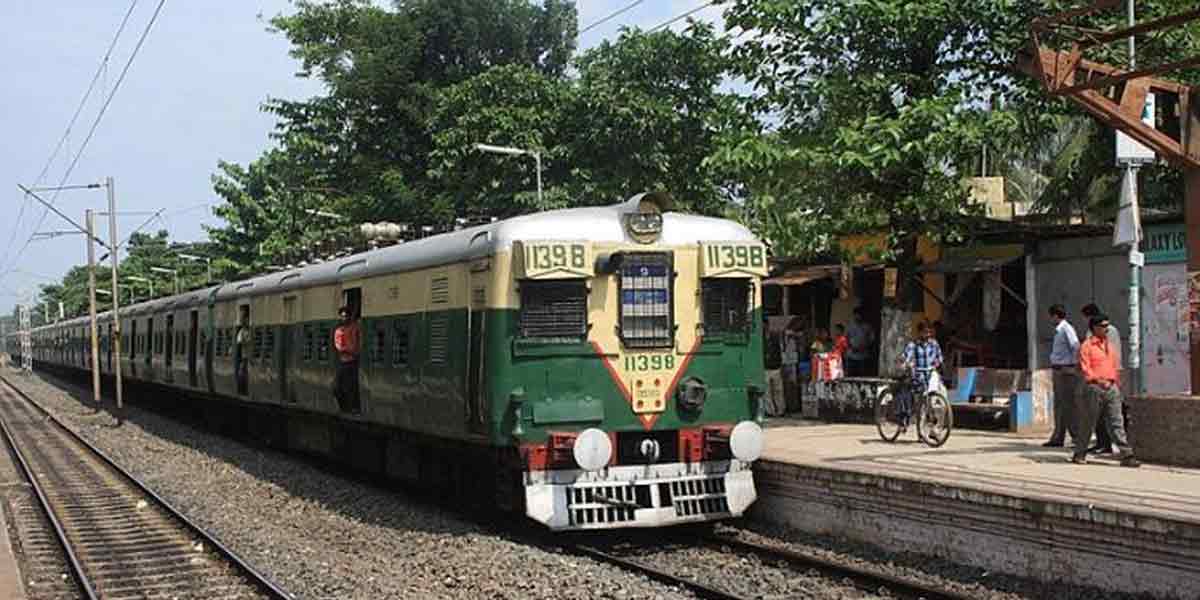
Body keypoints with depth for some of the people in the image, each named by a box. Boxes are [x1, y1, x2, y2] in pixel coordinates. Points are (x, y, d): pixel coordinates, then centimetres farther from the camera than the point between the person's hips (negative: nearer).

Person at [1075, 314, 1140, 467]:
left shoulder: (1109, 345, 17)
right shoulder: (1087, 346, -4)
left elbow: (1114, 367, 22)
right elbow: (1085, 369, -11)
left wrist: (1117, 383, 17)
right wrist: (1099, 381, -21)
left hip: (1112, 388, 6)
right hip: (1095, 388, -5)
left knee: (1117, 422, -1)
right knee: (1088, 423, 3)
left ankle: (1127, 455, -5)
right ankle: (1079, 454, 16)